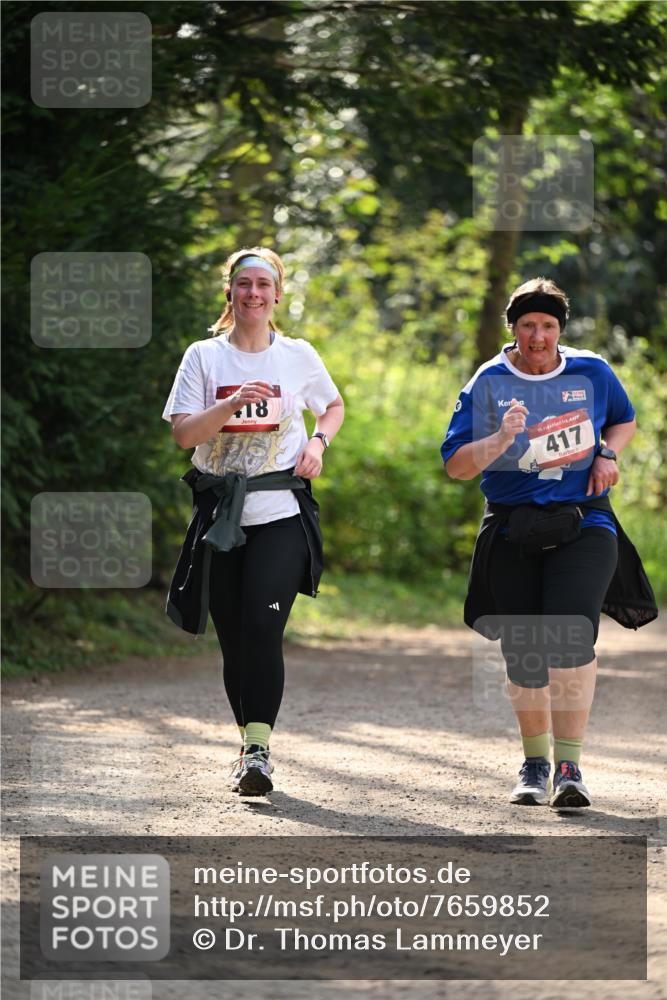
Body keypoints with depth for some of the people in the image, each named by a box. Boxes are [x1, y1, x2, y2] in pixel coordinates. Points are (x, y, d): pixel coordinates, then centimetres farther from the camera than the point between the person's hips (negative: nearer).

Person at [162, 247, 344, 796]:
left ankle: (258, 750, -18)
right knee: (234, 639, 5)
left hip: (281, 511, -1)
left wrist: (318, 442, 5)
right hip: (220, 516, 2)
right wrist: (232, 403, -18)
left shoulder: (298, 355, 7)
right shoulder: (204, 356, 5)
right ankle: (250, 740, 22)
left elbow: (333, 407, 25)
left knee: (263, 628, -17)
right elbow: (183, 433, -4)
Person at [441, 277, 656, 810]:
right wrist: (501, 439, -24)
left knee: (571, 637, -21)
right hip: (514, 531, 1)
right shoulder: (488, 385, -1)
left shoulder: (592, 372, 5)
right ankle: (535, 764, 26)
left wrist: (608, 454, 2)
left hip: (583, 525, -1)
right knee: (523, 655, 4)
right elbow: (456, 465, -6)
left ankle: (570, 767, -19)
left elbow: (624, 420, 23)